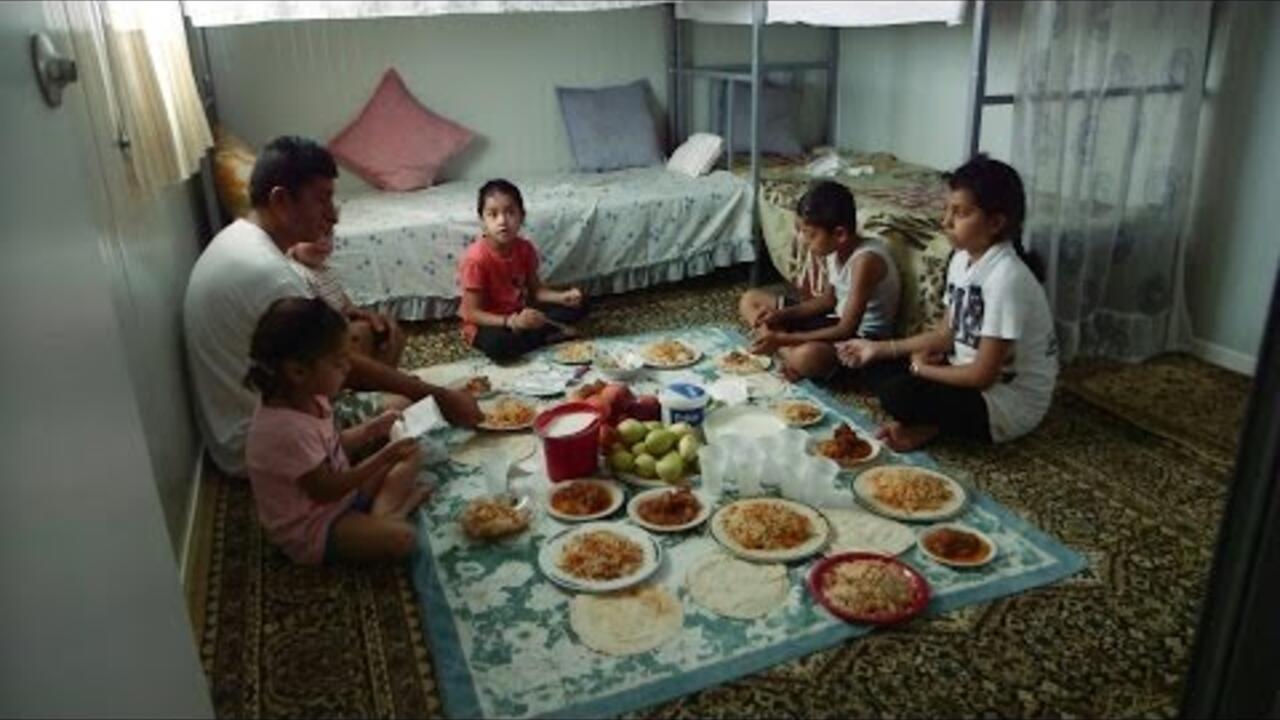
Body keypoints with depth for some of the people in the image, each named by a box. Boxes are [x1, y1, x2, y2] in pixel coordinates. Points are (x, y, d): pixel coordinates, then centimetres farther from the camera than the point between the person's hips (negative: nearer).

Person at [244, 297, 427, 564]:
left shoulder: (307, 398, -4)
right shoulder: (288, 429, -32)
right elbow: (326, 490, -25)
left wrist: (371, 429, -3)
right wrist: (383, 457, -26)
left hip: (340, 492, 9)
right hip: (310, 528, -9)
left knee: (409, 457, 7)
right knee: (400, 538, -30)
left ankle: (382, 512, -9)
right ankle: (388, 508, -2)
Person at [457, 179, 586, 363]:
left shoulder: (525, 249, -5)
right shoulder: (476, 258, -24)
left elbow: (535, 290, 7)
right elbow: (472, 313, -22)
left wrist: (563, 297, -12)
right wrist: (512, 322, -34)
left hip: (520, 314, 6)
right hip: (487, 324, -5)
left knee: (576, 308, -4)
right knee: (497, 344, -40)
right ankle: (550, 336, -14)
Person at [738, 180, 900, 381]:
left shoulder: (865, 259, -28)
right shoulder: (836, 249, -4)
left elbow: (846, 330, -28)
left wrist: (783, 339, -28)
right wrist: (781, 315, -4)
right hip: (838, 320, 9)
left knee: (807, 356, -43)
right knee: (750, 300, 6)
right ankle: (790, 357, -11)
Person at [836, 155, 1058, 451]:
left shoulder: (1006, 277, -28)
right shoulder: (962, 260, 0)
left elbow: (983, 374, -26)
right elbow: (947, 333, 10)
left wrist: (922, 368, -11)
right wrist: (879, 348, 4)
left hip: (1010, 404, -9)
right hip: (971, 374, 9)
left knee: (897, 393, -25)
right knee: (884, 366, 5)